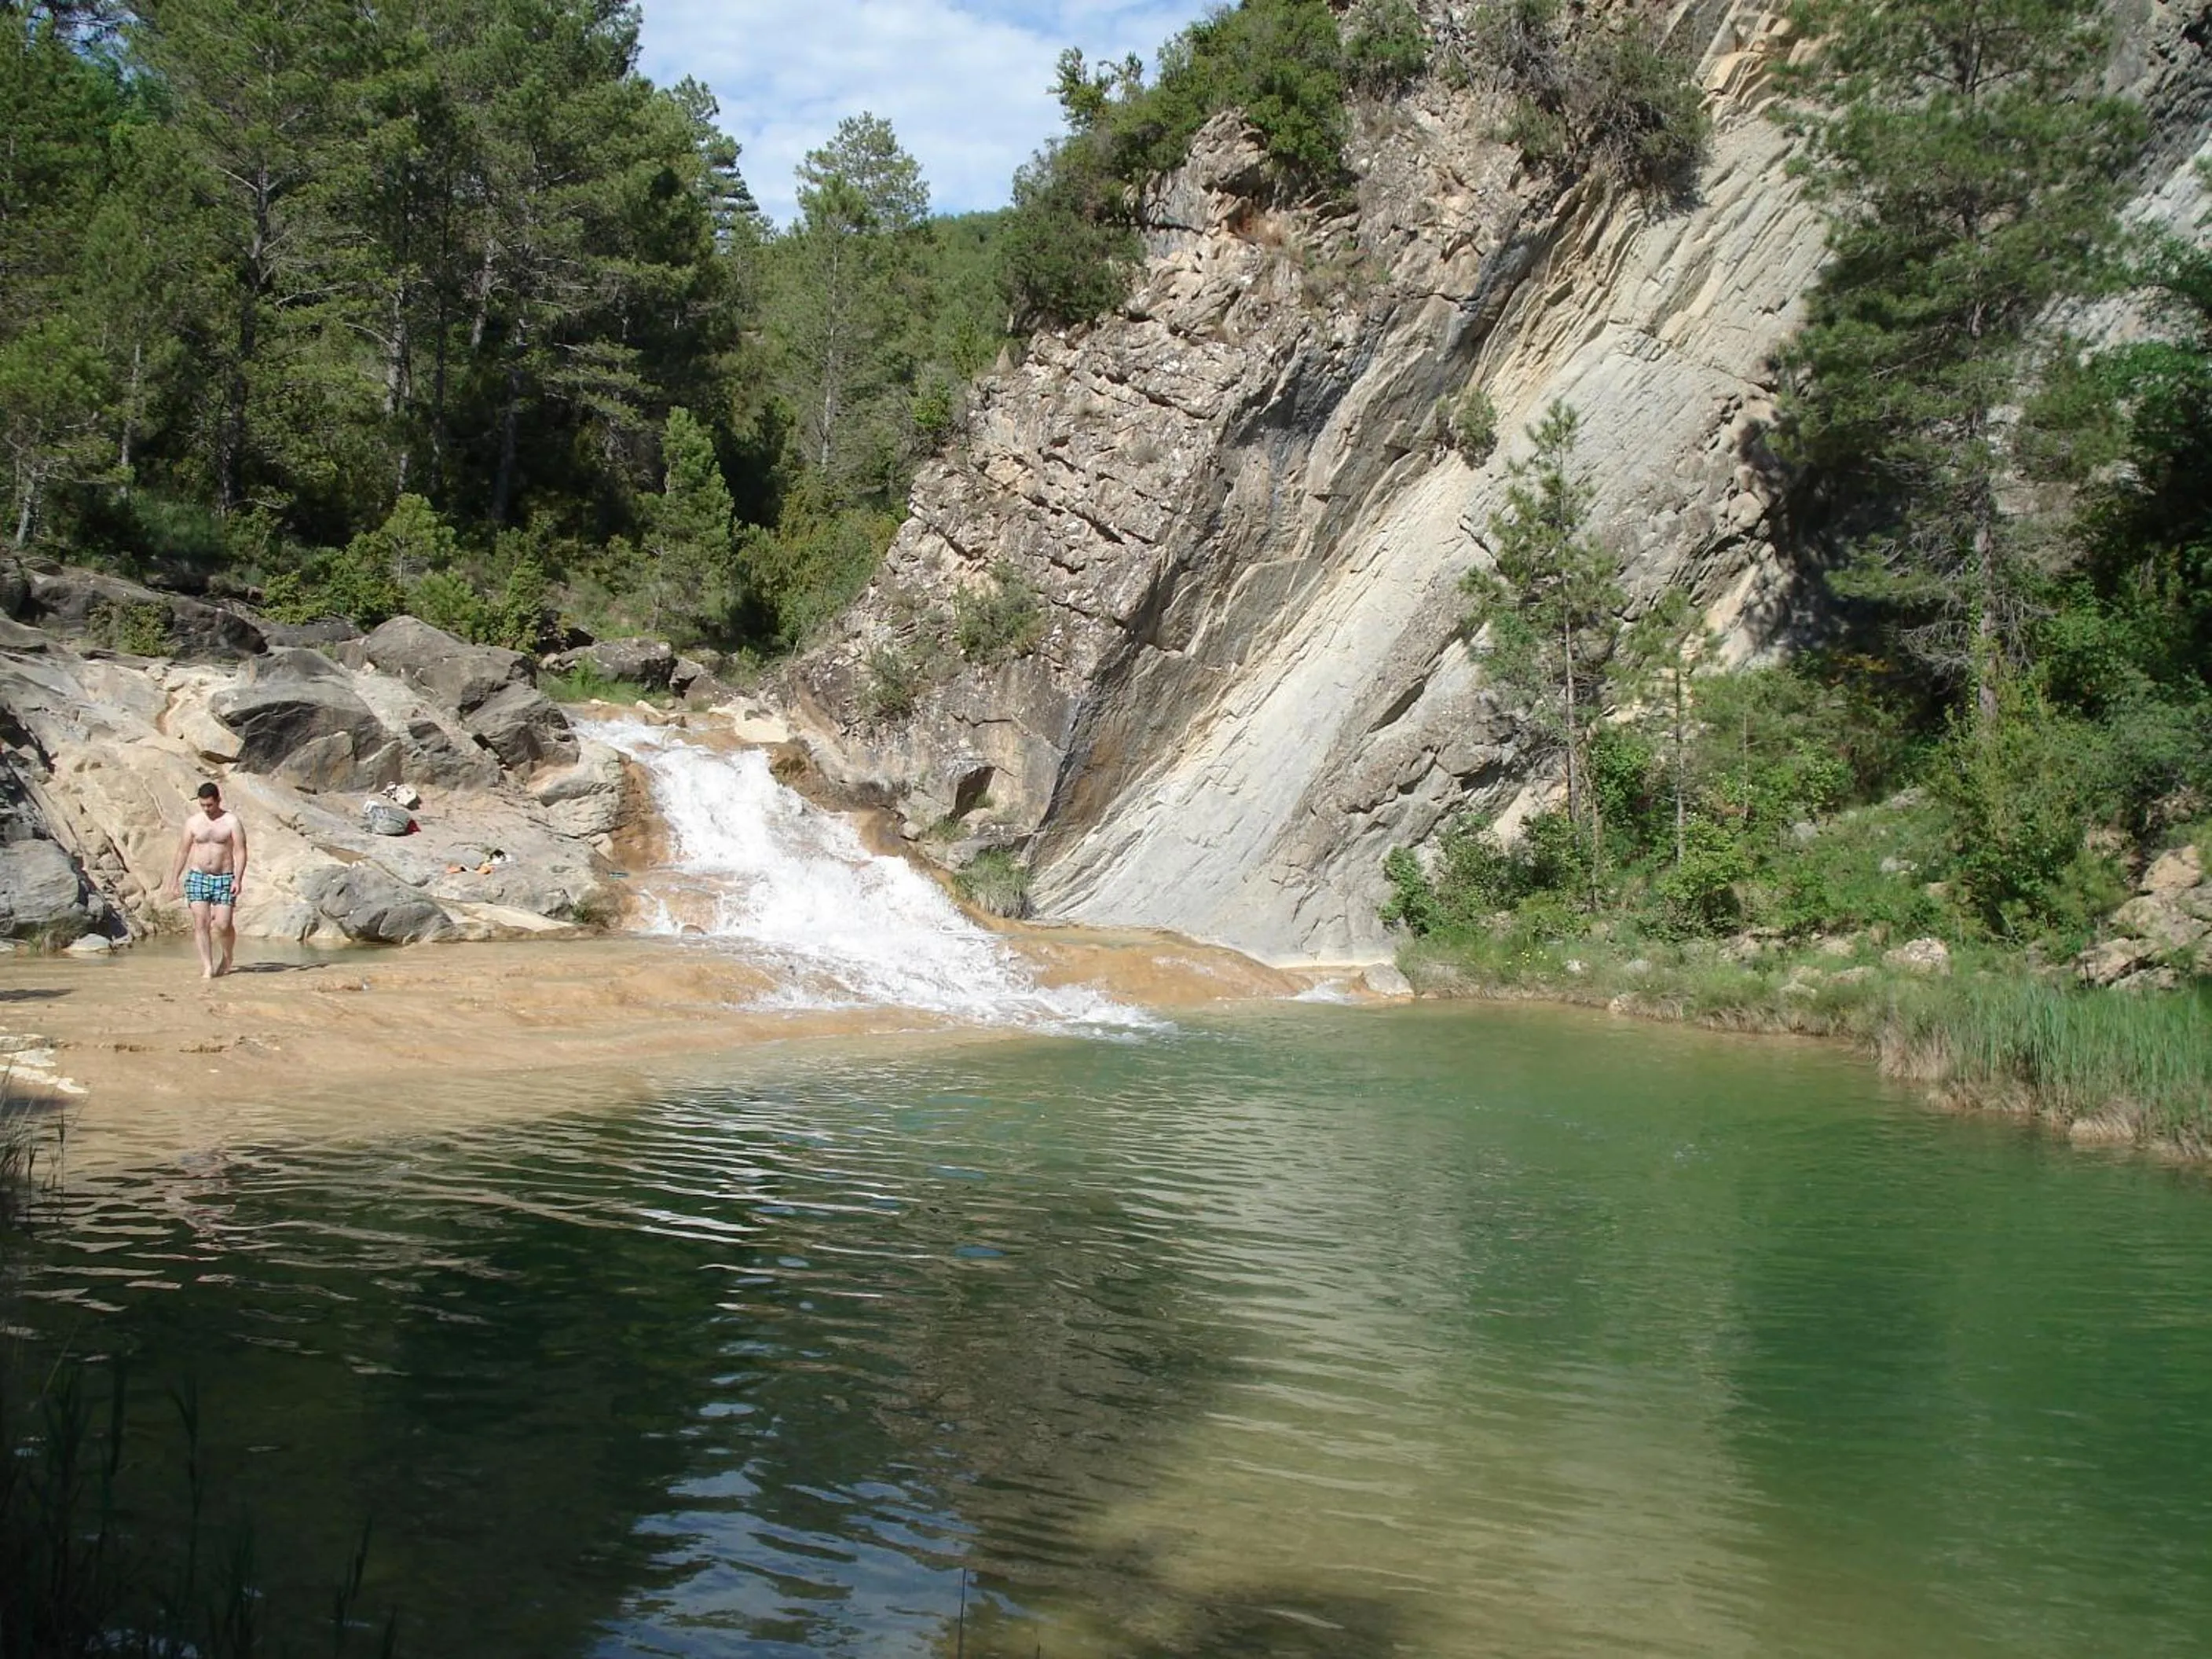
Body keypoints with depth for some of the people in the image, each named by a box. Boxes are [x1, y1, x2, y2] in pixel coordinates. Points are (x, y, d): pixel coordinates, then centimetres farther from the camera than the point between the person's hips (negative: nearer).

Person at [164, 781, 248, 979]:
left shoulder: (231, 822, -2)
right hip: (197, 877, 2)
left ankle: (227, 957, 21)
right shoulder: (193, 822, 7)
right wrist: (174, 878, 13)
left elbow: (240, 852, -6)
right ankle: (207, 967, -5)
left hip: (224, 879, -2)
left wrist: (238, 879, -16)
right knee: (200, 923, -8)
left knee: (223, 925, -8)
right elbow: (183, 851, 14)